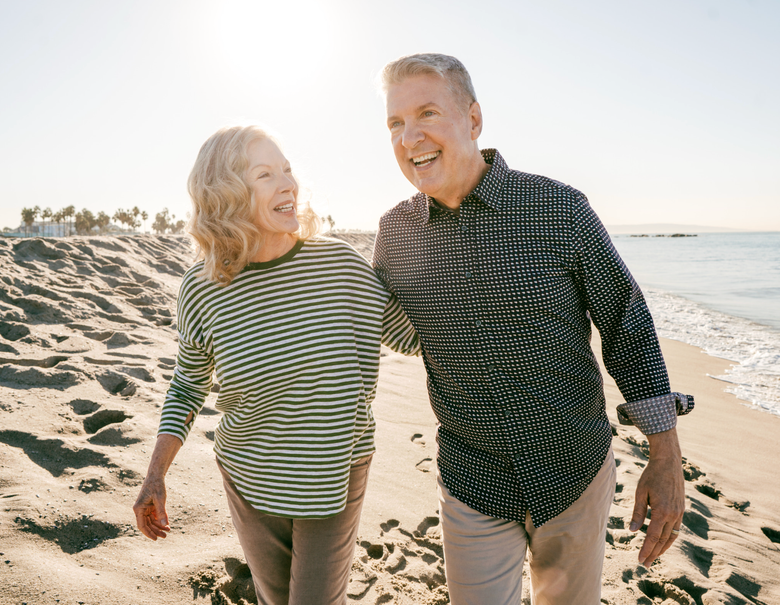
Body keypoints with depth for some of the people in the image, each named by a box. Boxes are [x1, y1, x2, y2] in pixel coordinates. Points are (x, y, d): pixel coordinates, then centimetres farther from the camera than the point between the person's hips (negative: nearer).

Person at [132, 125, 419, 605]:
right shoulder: (203, 291, -14)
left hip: (334, 481, -1)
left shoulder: (340, 263, -16)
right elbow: (188, 387, 2)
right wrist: (156, 476, -2)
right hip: (250, 483, 2)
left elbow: (410, 335, -3)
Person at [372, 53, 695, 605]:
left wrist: (666, 460, -3)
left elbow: (628, 327, -6)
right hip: (472, 486, 1)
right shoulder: (396, 233, -5)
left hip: (576, 475, 0)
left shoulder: (559, 209, -13)